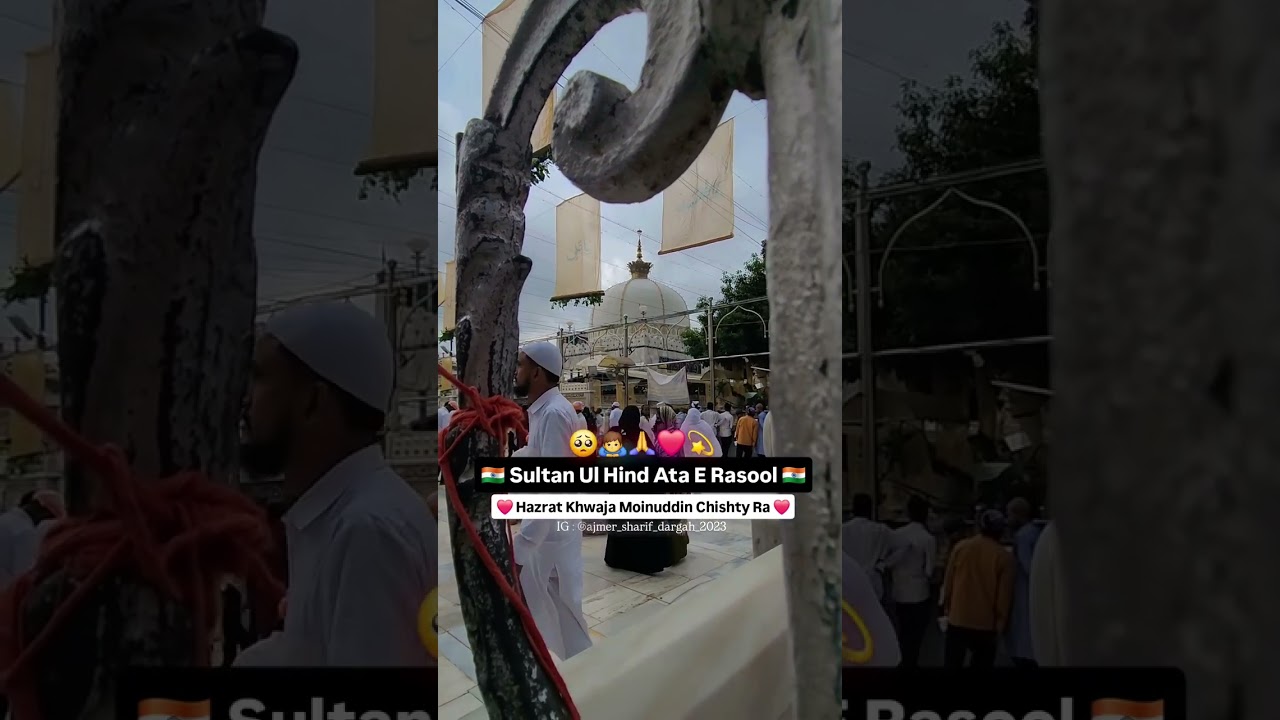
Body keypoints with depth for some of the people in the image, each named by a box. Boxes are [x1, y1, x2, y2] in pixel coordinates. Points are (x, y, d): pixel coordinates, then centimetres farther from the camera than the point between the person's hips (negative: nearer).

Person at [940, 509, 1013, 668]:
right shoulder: (1004, 557, -11)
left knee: (952, 663, 10)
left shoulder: (960, 547, -4)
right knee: (981, 663, 9)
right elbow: (1004, 596, -8)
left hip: (958, 619, 2)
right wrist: (1001, 623, 5)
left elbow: (948, 582, 2)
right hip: (986, 623, -2)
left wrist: (947, 607, 15)